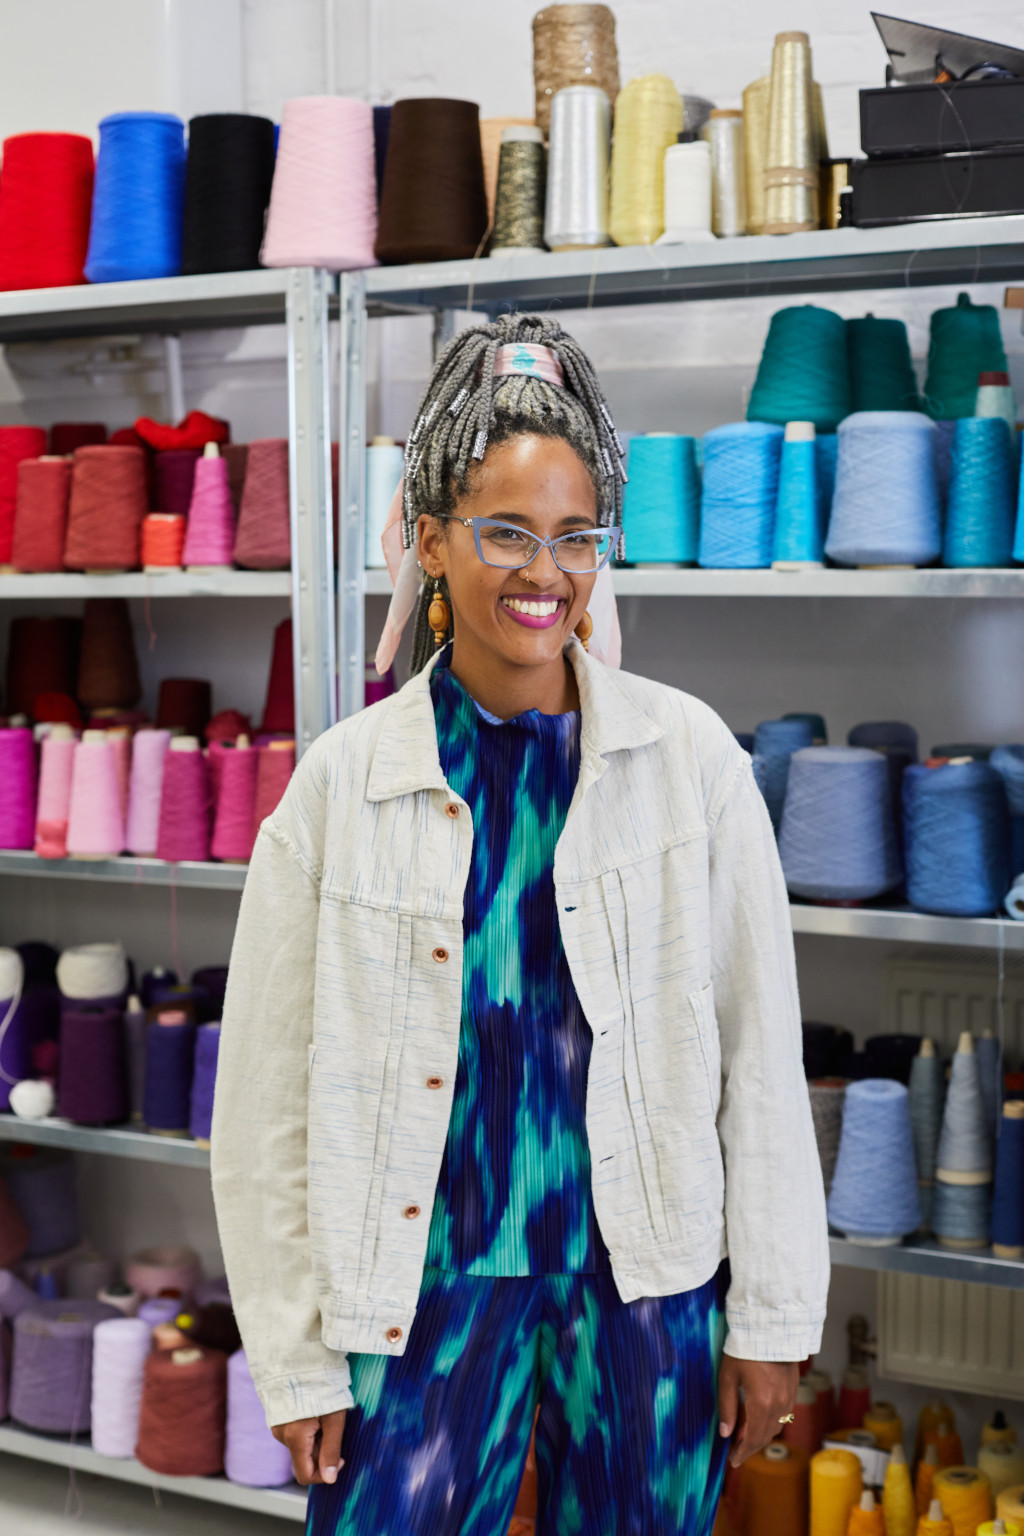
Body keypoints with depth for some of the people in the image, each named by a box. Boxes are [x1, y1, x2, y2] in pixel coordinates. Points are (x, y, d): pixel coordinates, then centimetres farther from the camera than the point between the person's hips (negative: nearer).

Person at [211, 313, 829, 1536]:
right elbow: (269, 1100, 0)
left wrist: (773, 1319, 2)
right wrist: (297, 1362, 1)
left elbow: (762, 1060, 1)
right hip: (424, 1282, 0)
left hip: (650, 1280, 1)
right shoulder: (341, 782, -4)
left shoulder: (690, 757, -3)